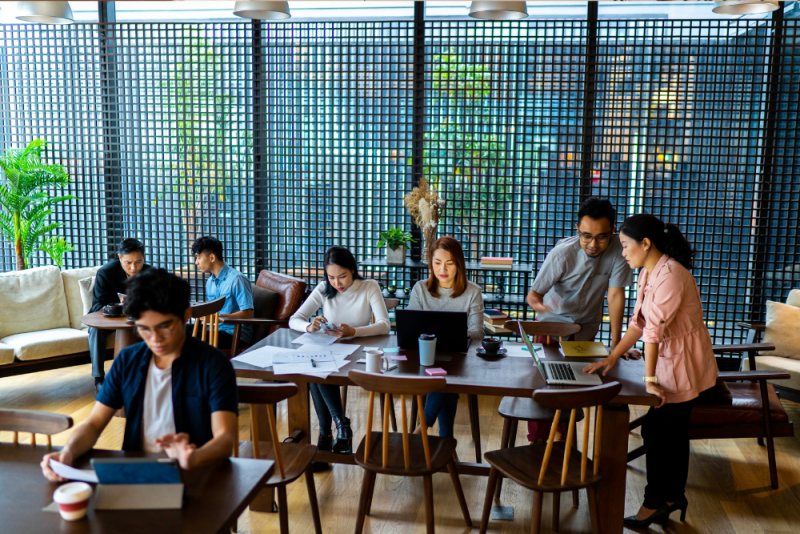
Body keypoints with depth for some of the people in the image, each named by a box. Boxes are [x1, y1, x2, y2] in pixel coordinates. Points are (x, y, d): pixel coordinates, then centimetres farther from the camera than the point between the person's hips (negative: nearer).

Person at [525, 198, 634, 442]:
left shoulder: (618, 249, -24)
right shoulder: (562, 253, -28)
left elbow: (615, 294, -21)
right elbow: (533, 295, -25)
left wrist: (616, 343, -22)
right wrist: (540, 305, -50)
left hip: (587, 325, 2)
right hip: (553, 321, -2)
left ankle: (563, 432, 31)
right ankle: (537, 440, 11)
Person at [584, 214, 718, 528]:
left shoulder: (671, 275, -25)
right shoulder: (647, 273, 6)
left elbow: (655, 328, -26)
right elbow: (639, 322, 8)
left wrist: (649, 379, -27)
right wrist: (612, 358, 3)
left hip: (685, 365, -9)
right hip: (669, 362, 9)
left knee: (657, 432, 0)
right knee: (672, 431, 17)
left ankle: (655, 502, 17)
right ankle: (674, 497, 32)